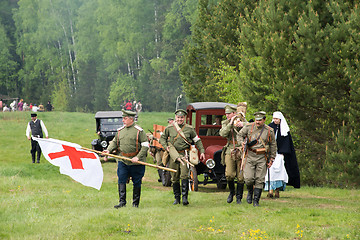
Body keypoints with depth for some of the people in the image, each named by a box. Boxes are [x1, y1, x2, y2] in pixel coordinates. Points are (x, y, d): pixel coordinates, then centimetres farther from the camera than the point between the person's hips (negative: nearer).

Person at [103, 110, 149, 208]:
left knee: (136, 182, 5)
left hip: (136, 162, -4)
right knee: (121, 181, -6)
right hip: (122, 161, 4)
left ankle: (135, 203, 15)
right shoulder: (120, 130, 9)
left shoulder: (139, 131, -6)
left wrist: (138, 157, -18)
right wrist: (109, 150, 0)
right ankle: (122, 201, -3)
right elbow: (114, 141, 19)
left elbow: (145, 145, -8)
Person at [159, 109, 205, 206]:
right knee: (174, 178, 7)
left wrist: (202, 151, 4)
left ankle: (185, 197, -14)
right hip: (173, 156, 2)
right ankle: (177, 198, 18)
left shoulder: (190, 129, 4)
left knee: (184, 175, -16)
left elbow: (197, 140, 11)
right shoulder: (169, 128, 6)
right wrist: (165, 146, 0)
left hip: (185, 154, -2)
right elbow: (162, 138, 17)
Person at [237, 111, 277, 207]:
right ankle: (250, 192, 22)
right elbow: (239, 135, 10)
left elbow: (273, 145, 10)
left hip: (261, 158, 0)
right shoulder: (248, 127, 0)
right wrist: (242, 142, -12)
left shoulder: (269, 131, 2)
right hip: (249, 156, 0)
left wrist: (271, 159, 8)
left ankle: (256, 200, 6)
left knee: (259, 180, -2)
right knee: (248, 178, -9)